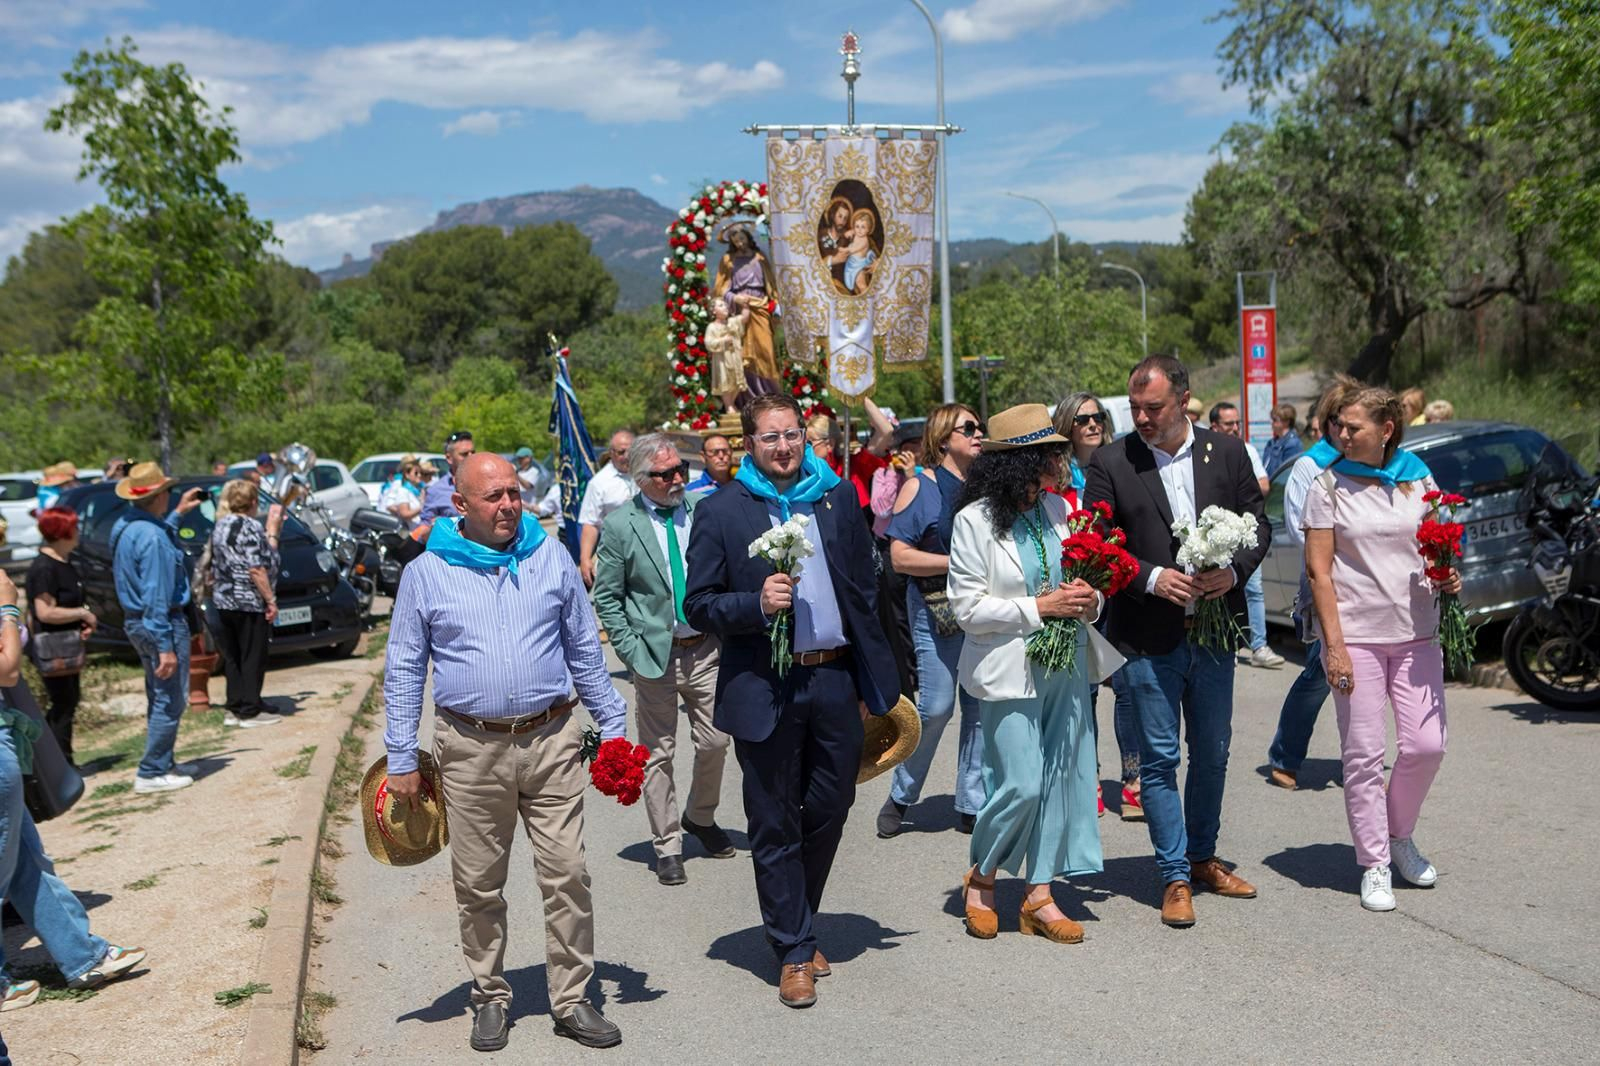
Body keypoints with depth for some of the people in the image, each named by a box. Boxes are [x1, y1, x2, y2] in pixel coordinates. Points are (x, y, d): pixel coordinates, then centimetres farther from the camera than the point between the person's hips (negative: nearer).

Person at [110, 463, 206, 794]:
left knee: (160, 698, 20)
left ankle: (162, 763, 29)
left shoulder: (126, 525, 6)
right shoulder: (153, 537, -23)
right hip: (162, 623, -10)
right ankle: (151, 774, 1)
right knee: (170, 701, -2)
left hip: (135, 621, 10)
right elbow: (156, 596, -25)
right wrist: (165, 647, -24)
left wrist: (178, 514, 31)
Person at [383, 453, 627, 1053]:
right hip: (471, 749, 0)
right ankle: (490, 998, 26)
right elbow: (404, 671, 6)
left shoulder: (551, 559, 6)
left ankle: (571, 999, 13)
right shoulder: (426, 573, 2)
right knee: (478, 886, 9)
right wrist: (402, 758, 2)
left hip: (551, 740, 1)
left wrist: (614, 727, 9)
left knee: (567, 876, 0)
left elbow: (584, 650, 12)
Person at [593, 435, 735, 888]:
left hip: (706, 648, 3)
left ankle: (700, 817, 35)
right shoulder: (619, 526, -5)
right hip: (654, 654, -2)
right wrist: (631, 651, -9)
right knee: (658, 753, 5)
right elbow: (607, 598, -2)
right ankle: (667, 846, 18)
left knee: (714, 742, 9)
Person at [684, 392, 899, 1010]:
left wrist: (871, 680, 9)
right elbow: (698, 605, -2)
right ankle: (793, 951, 20)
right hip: (765, 690, -3)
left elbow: (864, 589, 11)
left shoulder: (838, 497, 8)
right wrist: (757, 605, -21)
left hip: (835, 681, 3)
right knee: (775, 825, 6)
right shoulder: (720, 511, -2)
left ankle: (797, 925, 34)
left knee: (828, 811, 12)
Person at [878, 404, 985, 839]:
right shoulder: (920, 486, -3)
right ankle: (900, 797, 14)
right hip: (937, 608, -5)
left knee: (981, 705, 5)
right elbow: (900, 557, -10)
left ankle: (972, 803, 16)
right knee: (935, 707, -6)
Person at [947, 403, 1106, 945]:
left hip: (1065, 667, 6)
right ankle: (981, 878, 19)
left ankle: (1040, 896, 18)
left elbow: (1087, 579, 17)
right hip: (1009, 672, -6)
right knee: (1021, 784, -7)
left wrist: (1088, 600, -6)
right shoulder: (974, 521, -10)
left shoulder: (1058, 509, 6)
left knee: (1060, 777, 7)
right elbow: (968, 608, -12)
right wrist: (1038, 607, -18)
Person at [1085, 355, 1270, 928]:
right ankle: (1175, 877, 13)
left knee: (1212, 754, 15)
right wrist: (1152, 578, -17)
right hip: (1148, 636, -3)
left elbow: (1258, 521, 7)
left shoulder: (1227, 452, 2)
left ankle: (1202, 857, 33)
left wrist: (1234, 570, -11)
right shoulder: (1110, 463, -5)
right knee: (1159, 759, 2)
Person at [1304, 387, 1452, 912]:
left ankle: (1399, 834, 25)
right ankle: (1374, 865, 11)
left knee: (1426, 745, -1)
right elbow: (1319, 569, -4)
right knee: (1363, 753, -1)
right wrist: (1334, 644, -11)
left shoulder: (1420, 481, 8)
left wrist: (1448, 579, -6)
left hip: (1415, 633, 3)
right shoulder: (1330, 486, -1)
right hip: (1355, 634, -3)